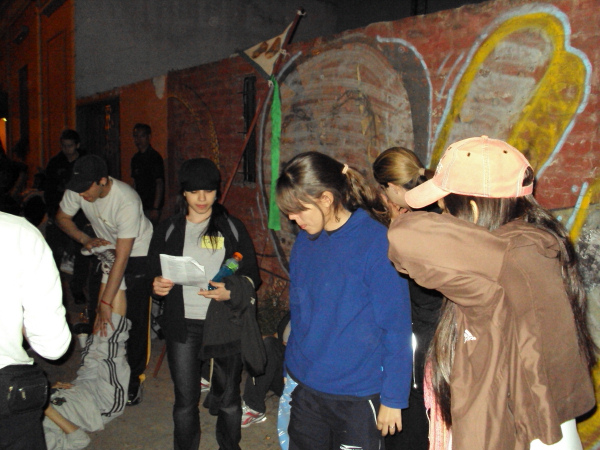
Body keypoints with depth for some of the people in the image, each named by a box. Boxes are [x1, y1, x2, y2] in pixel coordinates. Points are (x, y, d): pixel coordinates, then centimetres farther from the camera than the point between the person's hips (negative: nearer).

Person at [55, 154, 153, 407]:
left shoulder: (127, 201, -35)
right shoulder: (77, 190, -17)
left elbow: (122, 257, -34)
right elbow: (62, 217, 4)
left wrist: (106, 302, -32)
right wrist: (84, 239, -15)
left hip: (138, 254, -5)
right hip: (104, 250, 6)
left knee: (135, 318, -7)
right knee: (97, 317, 0)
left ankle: (134, 379, 7)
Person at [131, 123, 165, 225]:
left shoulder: (155, 157, -10)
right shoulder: (136, 158, 13)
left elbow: (159, 183, -14)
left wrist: (155, 208, -19)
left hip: (151, 207, -7)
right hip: (138, 205, 7)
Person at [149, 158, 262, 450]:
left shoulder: (232, 228, 4)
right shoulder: (169, 230, 7)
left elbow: (252, 276, 3)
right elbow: (155, 274, 11)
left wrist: (231, 291, -17)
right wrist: (157, 286, -12)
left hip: (225, 324, 0)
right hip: (183, 326, 1)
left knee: (228, 397, 12)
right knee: (185, 400, 7)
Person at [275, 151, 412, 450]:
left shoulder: (376, 243, -18)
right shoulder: (305, 241, 1)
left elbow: (396, 328, -14)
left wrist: (393, 398, -11)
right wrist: (291, 370, 14)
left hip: (357, 398, -5)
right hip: (304, 388, 6)